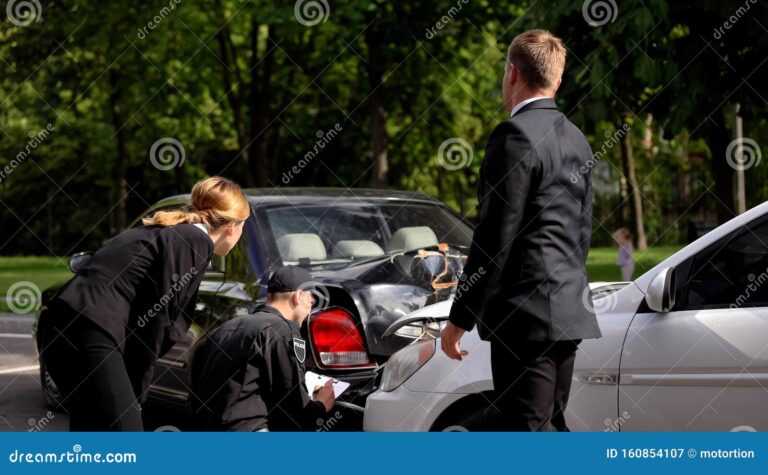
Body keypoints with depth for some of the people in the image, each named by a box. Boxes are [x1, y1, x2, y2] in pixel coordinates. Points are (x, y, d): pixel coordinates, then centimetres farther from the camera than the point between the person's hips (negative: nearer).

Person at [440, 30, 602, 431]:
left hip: (526, 311, -9)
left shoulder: (515, 135, -12)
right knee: (549, 427, 17)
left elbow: (495, 237, -16)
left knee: (527, 433, -6)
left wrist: (460, 318, -13)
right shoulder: (576, 140, 14)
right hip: (568, 309, 9)